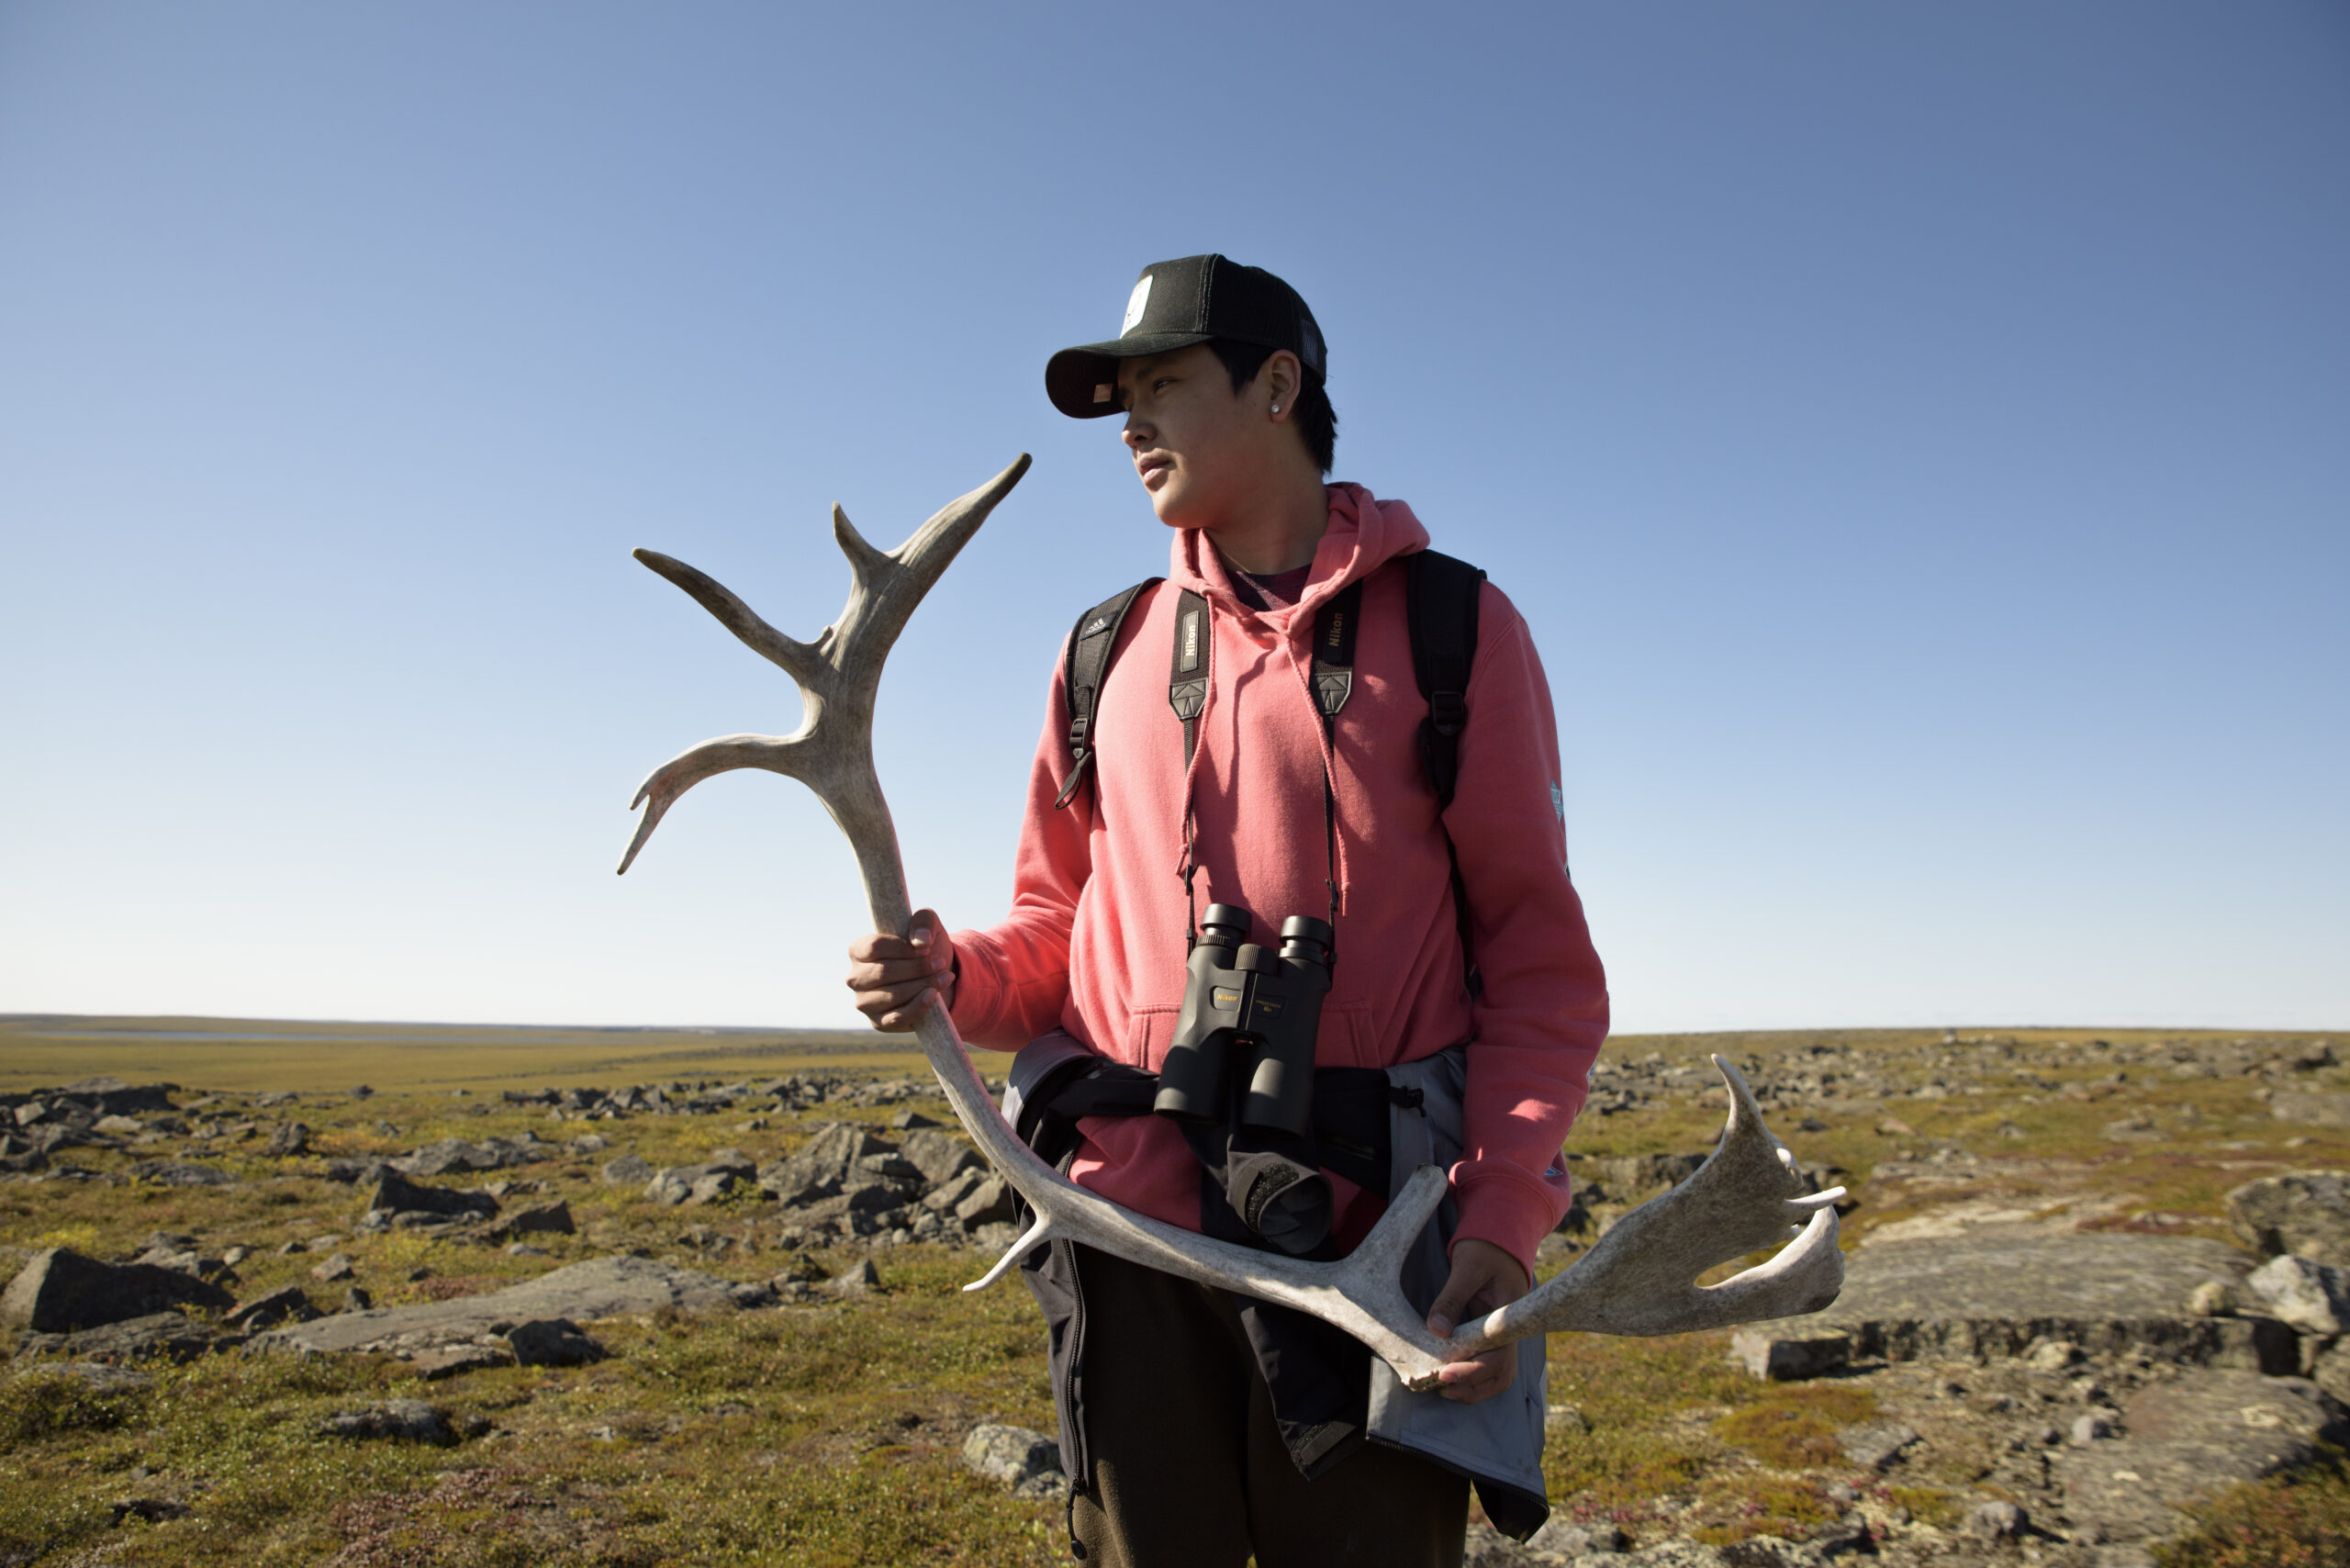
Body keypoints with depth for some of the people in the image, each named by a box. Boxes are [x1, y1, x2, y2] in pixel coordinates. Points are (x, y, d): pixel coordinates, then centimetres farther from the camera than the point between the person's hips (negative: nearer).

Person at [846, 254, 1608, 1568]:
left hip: (1366, 1250, -3)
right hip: (1135, 1228, 4)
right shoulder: (1109, 652, 12)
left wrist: (1504, 1217, -15)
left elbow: (1540, 954, -2)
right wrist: (954, 977, -5)